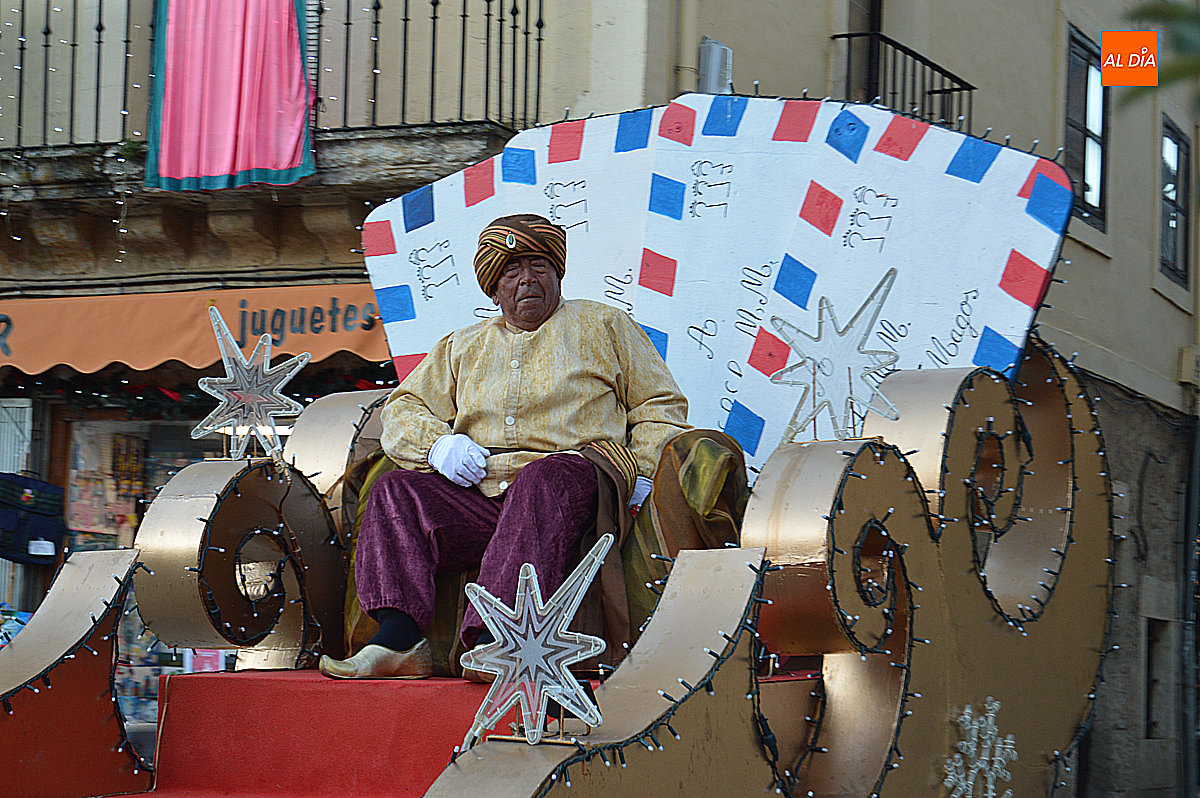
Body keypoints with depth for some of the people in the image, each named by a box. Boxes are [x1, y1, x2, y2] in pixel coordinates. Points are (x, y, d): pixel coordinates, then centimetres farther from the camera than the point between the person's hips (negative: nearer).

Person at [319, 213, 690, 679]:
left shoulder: (603, 327, 19)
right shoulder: (462, 349, 28)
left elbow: (659, 406, 16)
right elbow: (404, 409, 25)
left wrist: (642, 479, -2)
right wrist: (437, 444, 1)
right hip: (480, 497, 4)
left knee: (545, 478, -39)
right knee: (396, 491, -20)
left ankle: (494, 639, -55)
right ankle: (397, 639, -36)